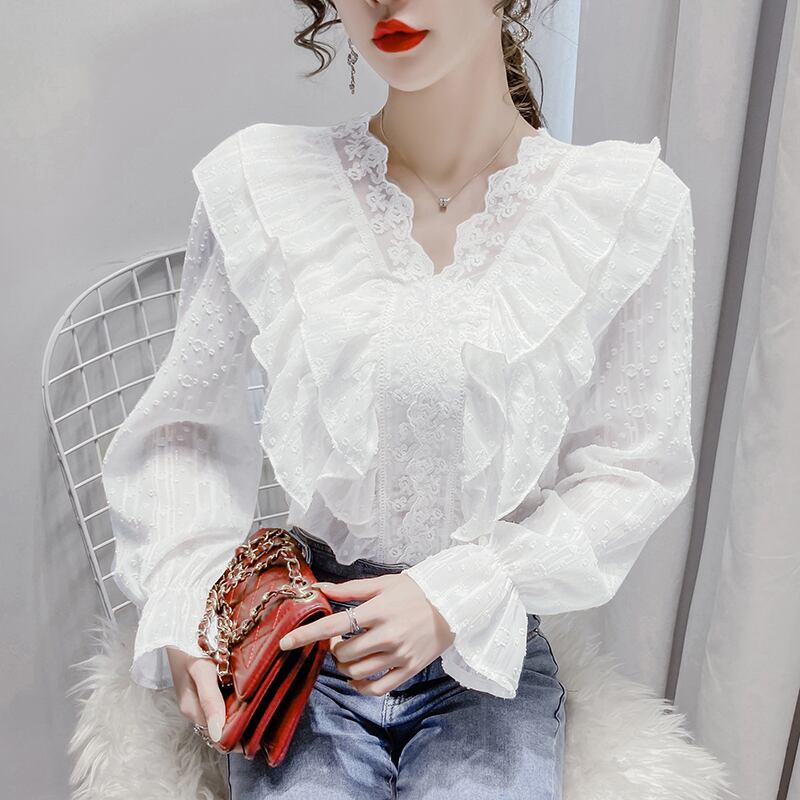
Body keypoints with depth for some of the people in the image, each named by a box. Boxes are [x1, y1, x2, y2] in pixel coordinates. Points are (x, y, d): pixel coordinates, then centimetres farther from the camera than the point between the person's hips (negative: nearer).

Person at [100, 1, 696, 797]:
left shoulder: (632, 204, -7)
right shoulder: (259, 183, -6)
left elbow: (631, 469, -3)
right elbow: (186, 427, 3)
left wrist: (456, 596, -14)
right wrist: (185, 599, -11)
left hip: (488, 656, 1)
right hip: (305, 642, 0)